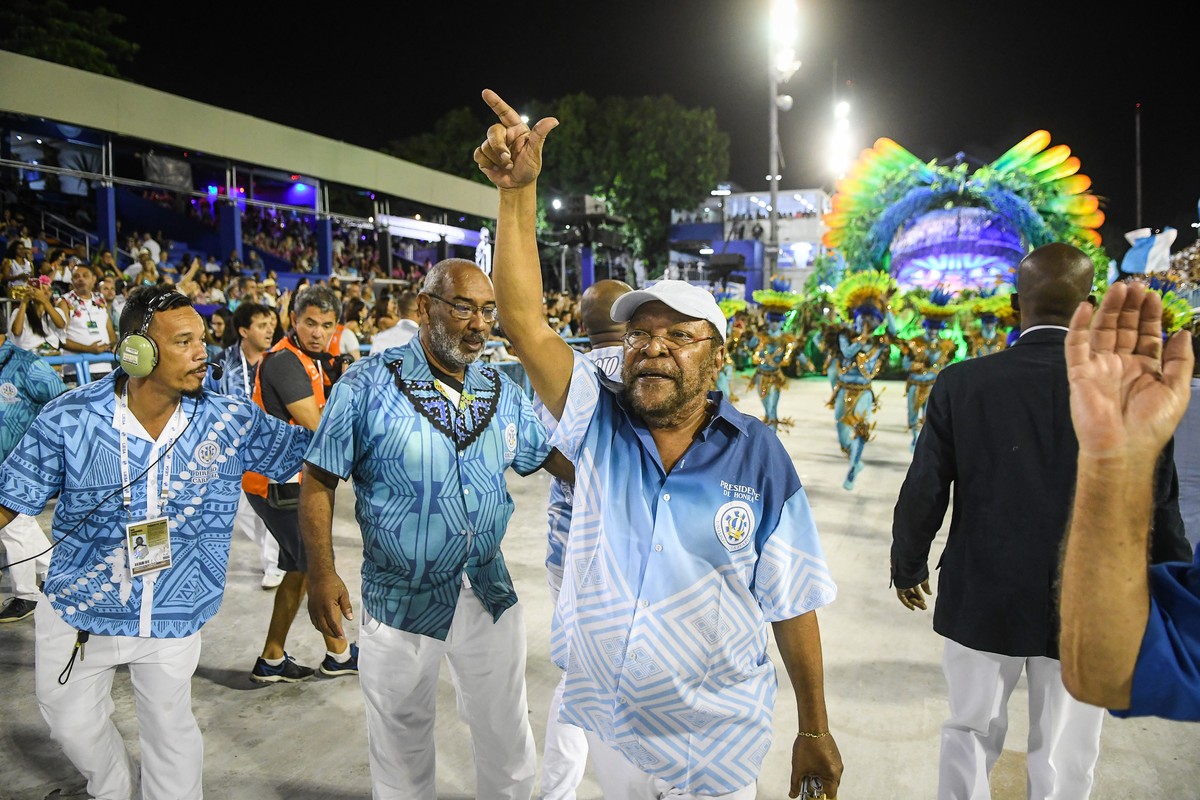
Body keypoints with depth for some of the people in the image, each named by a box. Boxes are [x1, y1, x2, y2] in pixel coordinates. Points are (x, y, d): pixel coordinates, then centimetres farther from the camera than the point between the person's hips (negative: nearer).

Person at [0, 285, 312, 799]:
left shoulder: (230, 423, -12)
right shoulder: (69, 419, -15)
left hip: (172, 619, -1)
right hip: (77, 611, 1)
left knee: (170, 729, 14)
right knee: (74, 726, 21)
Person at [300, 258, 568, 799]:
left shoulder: (504, 392, 0)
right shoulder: (368, 384, -12)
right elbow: (319, 478, -9)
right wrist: (321, 572, -16)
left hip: (490, 591, 3)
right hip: (401, 597, -3)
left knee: (507, 737, 19)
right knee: (402, 741, 19)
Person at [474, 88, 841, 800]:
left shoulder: (759, 455, -11)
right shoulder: (601, 423, -8)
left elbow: (791, 603, -7)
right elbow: (526, 324, -19)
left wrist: (815, 730, -3)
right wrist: (519, 192, -26)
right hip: (608, 724, 3)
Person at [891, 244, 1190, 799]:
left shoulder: (962, 383, -11)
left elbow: (923, 494, -7)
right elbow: (1159, 507, -7)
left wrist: (908, 568, 10)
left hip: (980, 602, 1)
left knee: (970, 737, 20)